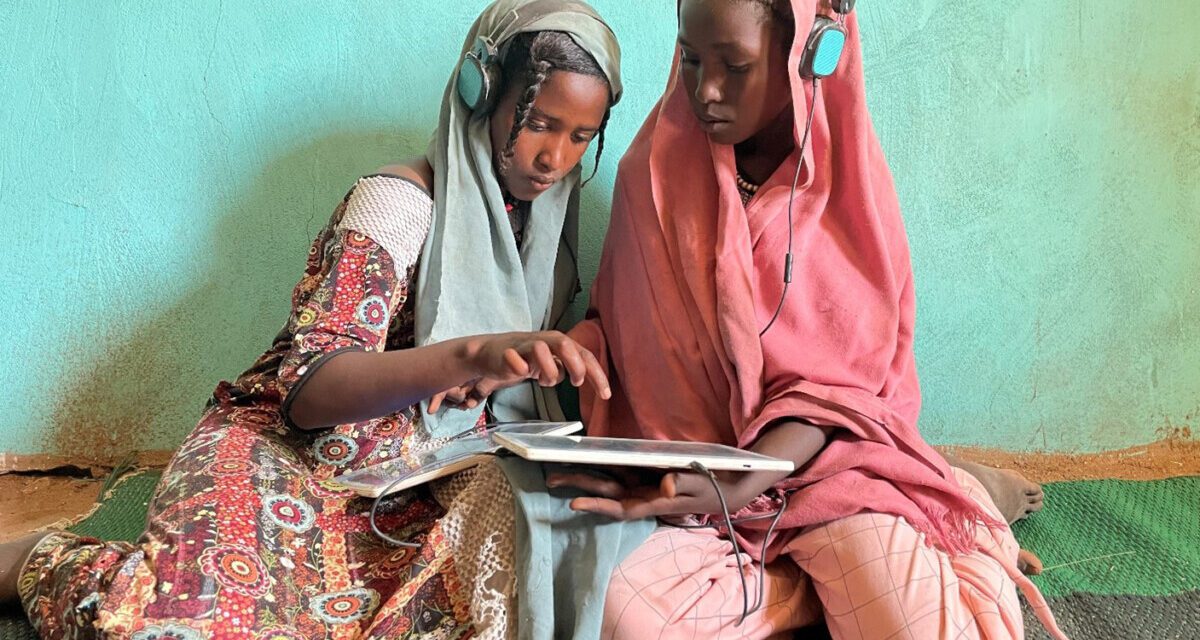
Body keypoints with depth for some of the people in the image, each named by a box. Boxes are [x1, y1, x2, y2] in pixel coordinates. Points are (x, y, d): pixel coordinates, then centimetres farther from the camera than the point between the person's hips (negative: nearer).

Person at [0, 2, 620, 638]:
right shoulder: (399, 201, -12)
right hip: (294, 452, -7)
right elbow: (308, 389, -23)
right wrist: (473, 354, -39)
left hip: (414, 485, 7)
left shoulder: (546, 215, 10)